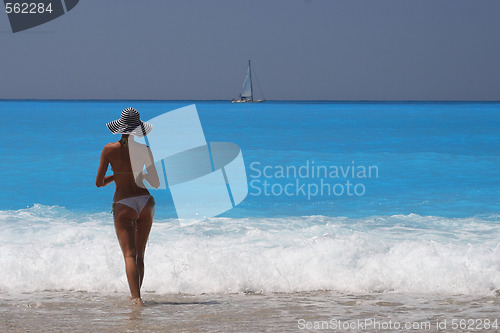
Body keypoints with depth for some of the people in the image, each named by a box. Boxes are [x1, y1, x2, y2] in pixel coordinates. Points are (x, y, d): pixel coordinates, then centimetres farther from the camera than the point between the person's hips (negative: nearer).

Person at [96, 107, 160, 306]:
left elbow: (99, 183, -1)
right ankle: (135, 294, 28)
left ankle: (136, 297, -27)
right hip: (145, 201, 3)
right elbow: (156, 184, 2)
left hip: (123, 205, -3)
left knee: (129, 254, -10)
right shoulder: (145, 150, 0)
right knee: (140, 255, 18)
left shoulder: (110, 150, -5)